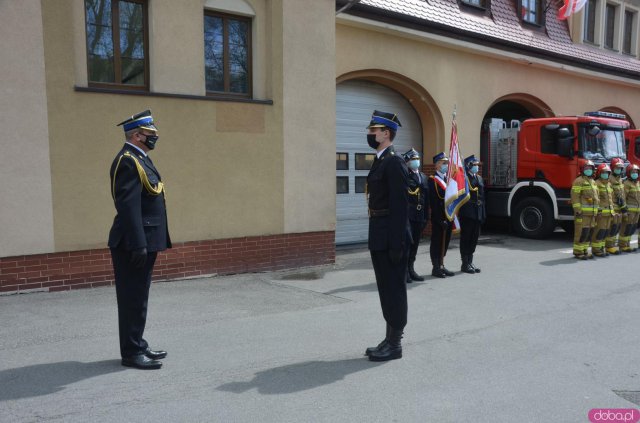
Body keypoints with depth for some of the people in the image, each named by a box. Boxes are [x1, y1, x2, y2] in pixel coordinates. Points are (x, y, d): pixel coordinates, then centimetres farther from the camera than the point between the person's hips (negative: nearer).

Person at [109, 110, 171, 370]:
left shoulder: (139, 159, 16)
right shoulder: (128, 161, -15)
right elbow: (128, 206, -22)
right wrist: (138, 245, -25)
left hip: (144, 241, 10)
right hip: (134, 243, -10)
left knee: (137, 297, 16)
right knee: (133, 298, -1)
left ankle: (137, 345, 27)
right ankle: (131, 353, 9)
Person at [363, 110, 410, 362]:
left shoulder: (394, 162, -14)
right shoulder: (379, 161, 15)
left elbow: (400, 206, -19)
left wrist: (396, 244, -20)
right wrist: (375, 239, 17)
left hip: (390, 237, -10)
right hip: (379, 237, 10)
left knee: (394, 288, 1)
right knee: (385, 289, 15)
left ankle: (395, 344, 12)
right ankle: (390, 339, 26)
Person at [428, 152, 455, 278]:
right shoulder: (432, 180, -8)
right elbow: (433, 202, -14)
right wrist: (440, 219, -17)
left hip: (449, 217, 7)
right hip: (438, 218, -7)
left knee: (445, 242, 12)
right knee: (436, 242, 1)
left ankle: (441, 266, 22)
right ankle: (436, 268, 8)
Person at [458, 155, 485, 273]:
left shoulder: (479, 178, 16)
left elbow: (482, 196, 15)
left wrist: (483, 213, 11)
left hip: (477, 213, 7)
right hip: (467, 213, -7)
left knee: (474, 238, 12)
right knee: (466, 238, 1)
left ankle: (470, 262, 22)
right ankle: (465, 264, 9)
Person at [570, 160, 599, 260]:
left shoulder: (593, 182, 18)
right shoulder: (579, 181, -9)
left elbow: (596, 197, 23)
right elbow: (575, 197, -14)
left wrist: (596, 211, 19)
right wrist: (577, 210, -19)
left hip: (592, 213, 8)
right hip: (582, 212, -8)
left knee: (589, 232, 10)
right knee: (581, 232, -8)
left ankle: (584, 251, 18)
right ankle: (577, 252, -2)